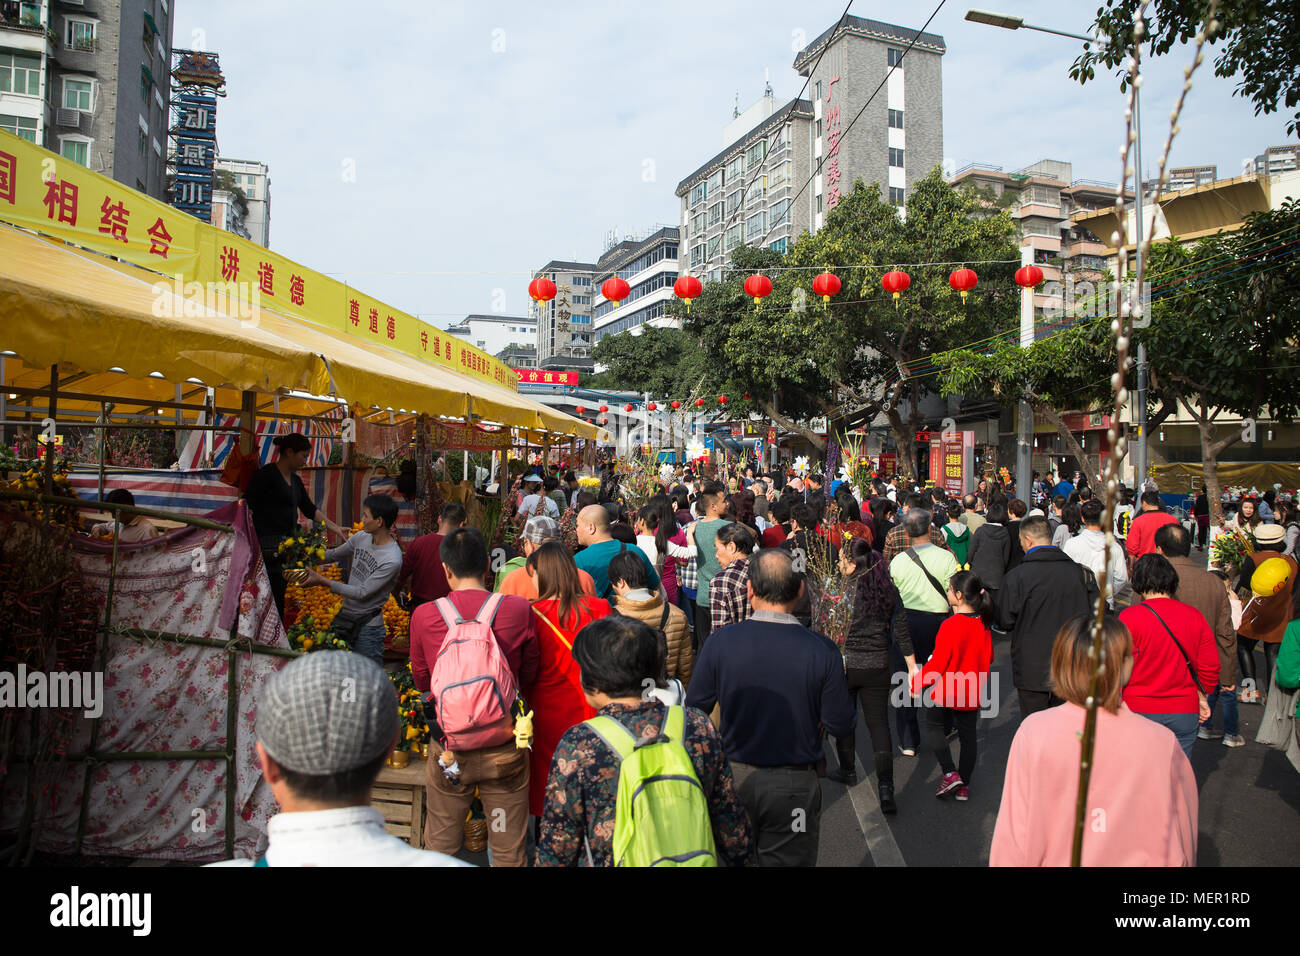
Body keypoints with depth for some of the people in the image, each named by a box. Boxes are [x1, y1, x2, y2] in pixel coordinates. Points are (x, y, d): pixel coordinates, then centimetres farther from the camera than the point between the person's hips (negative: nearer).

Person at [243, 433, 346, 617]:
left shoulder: (295, 479, 17)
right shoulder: (266, 474, -8)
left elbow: (310, 510, 23)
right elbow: (246, 507, -12)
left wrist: (336, 529, 20)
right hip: (268, 547, -8)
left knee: (281, 597, 9)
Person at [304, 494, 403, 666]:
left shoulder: (392, 560, -23)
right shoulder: (362, 537, 1)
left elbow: (362, 593, -21)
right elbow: (335, 554, 17)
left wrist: (323, 581, -18)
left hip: (367, 626, -7)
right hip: (344, 615, 7)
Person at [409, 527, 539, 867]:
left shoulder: (424, 616, -10)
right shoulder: (519, 610, -12)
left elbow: (421, 682, 6)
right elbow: (529, 676, 3)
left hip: (448, 749, 1)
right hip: (505, 749, 0)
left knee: (440, 848, 19)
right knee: (509, 851, 14)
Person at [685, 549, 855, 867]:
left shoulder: (720, 642, -14)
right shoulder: (822, 650, -17)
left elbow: (693, 712, -6)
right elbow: (841, 726, -10)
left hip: (732, 778, 1)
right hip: (793, 785, -1)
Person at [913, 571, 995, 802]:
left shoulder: (950, 625, -23)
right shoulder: (983, 625, -4)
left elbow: (937, 663, -20)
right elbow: (988, 658, 8)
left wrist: (917, 684, -8)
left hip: (945, 691, -5)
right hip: (972, 695, 6)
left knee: (933, 728, 16)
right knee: (968, 736, 16)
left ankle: (950, 773, 4)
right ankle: (964, 785, 23)